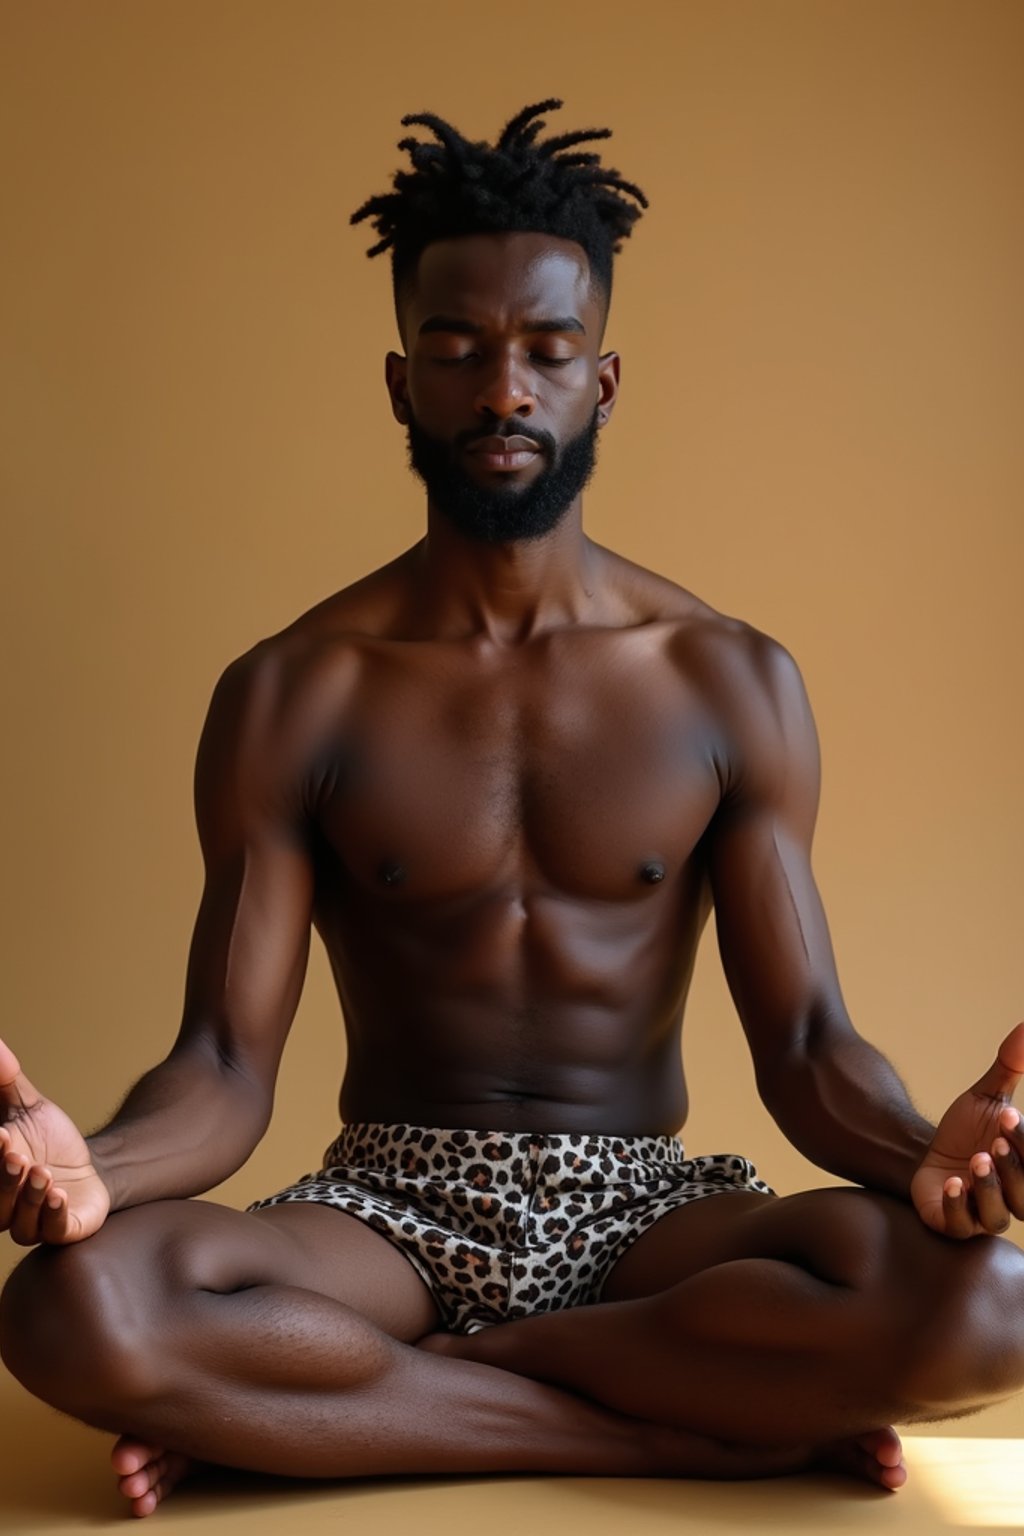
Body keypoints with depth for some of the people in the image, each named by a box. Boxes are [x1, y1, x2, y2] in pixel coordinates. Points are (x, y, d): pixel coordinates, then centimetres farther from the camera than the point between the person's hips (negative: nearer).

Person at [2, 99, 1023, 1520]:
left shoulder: (731, 683, 3)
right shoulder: (292, 697, 0)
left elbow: (805, 1043, -1)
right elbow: (226, 1064, -6)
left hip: (645, 1206, 2)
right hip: (390, 1203, -1)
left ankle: (321, 1388, -17)